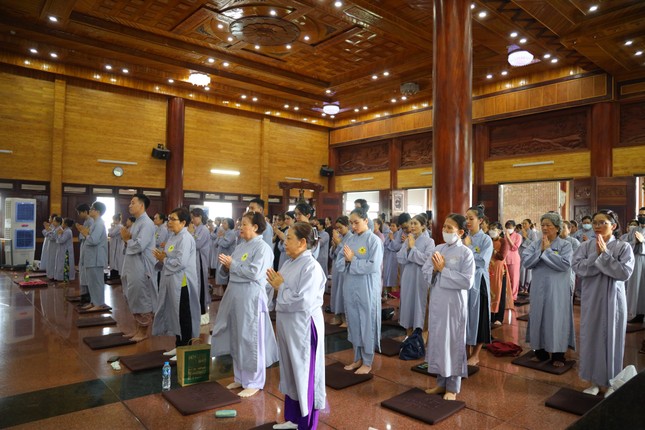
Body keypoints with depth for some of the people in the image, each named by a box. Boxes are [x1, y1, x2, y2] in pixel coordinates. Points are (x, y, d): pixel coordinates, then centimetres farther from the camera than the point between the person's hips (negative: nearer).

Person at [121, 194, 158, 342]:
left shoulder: (147, 223, -15)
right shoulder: (135, 222, 15)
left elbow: (139, 246, -24)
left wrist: (126, 239, -7)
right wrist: (127, 238, -2)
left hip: (141, 268, -10)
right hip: (132, 267, 10)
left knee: (142, 299, 0)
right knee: (133, 299, 15)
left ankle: (144, 331, 12)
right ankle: (138, 328, 27)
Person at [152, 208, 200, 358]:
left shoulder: (185, 238, -17)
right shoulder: (173, 236, 12)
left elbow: (180, 262, -25)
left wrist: (163, 259, -12)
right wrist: (162, 257, -2)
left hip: (182, 282, -9)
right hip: (172, 281, 9)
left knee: (184, 317, 1)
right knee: (175, 315, 17)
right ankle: (178, 346, 29)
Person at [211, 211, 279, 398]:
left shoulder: (262, 247, -12)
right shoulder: (241, 245, 13)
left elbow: (254, 272, -21)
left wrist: (232, 264, -13)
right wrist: (227, 265, -3)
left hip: (251, 296, -9)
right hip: (235, 293, 9)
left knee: (250, 338, 0)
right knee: (236, 337, 16)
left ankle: (254, 382, 15)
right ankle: (240, 377, 32)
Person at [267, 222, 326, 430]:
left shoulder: (311, 267, -19)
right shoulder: (289, 263, 7)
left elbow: (303, 301, -25)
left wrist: (280, 287, -14)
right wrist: (277, 285, -6)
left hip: (303, 326, -9)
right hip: (287, 324, 9)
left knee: (305, 373, 6)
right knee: (290, 371, 19)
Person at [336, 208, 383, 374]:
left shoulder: (374, 240, -9)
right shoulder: (350, 240, 8)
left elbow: (373, 266, -19)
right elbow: (338, 264, 7)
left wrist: (352, 260, -14)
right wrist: (346, 260, -14)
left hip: (367, 290, -6)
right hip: (350, 288, 6)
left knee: (367, 324, 5)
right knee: (353, 323, 14)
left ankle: (367, 362, 19)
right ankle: (358, 358, 29)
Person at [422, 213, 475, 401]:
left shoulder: (465, 253, -10)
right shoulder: (438, 249, 7)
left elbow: (467, 281, -18)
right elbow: (425, 272, 6)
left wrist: (443, 270, -16)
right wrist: (435, 269, -14)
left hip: (454, 305, -5)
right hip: (437, 303, 6)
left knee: (453, 343, 5)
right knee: (437, 341, 13)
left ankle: (453, 387, 20)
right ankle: (441, 383, 29)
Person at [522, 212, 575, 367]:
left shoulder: (565, 245, -3)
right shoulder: (535, 244, 5)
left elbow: (565, 264, -19)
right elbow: (526, 262, -8)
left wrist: (547, 250, -14)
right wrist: (540, 250, -14)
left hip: (557, 290, -3)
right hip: (539, 289, 3)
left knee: (556, 319, 3)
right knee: (539, 318, 9)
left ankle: (558, 355, 15)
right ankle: (540, 352, 24)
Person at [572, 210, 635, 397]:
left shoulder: (623, 247, -4)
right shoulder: (585, 246, 2)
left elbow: (625, 272, -16)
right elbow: (577, 267, -12)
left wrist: (605, 254, -16)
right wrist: (597, 255, -18)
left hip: (612, 300, -2)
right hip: (591, 300, 2)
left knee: (611, 339, 6)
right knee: (591, 338, 8)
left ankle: (611, 383, 22)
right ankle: (594, 381, 21)